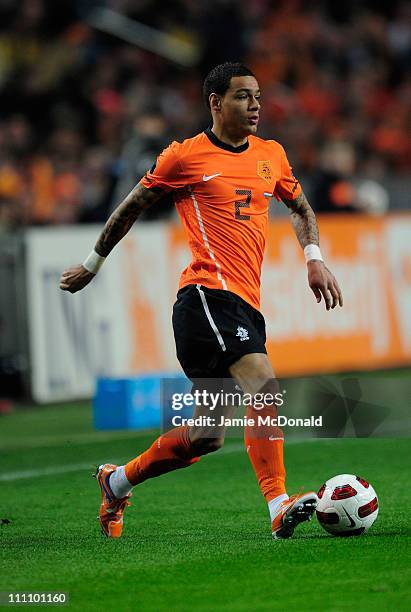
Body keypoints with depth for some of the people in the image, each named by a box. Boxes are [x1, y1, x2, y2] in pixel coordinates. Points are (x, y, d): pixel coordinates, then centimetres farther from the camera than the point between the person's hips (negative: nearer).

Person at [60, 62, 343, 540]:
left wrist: (314, 259, 13)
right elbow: (132, 207, 11)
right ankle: (279, 507, -30)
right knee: (265, 387, -26)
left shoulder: (271, 155, 16)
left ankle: (118, 481, 26)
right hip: (208, 292, -7)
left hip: (243, 303, 7)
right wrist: (92, 265, 18)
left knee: (205, 437, 7)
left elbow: (300, 209, 31)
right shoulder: (185, 156, 0)